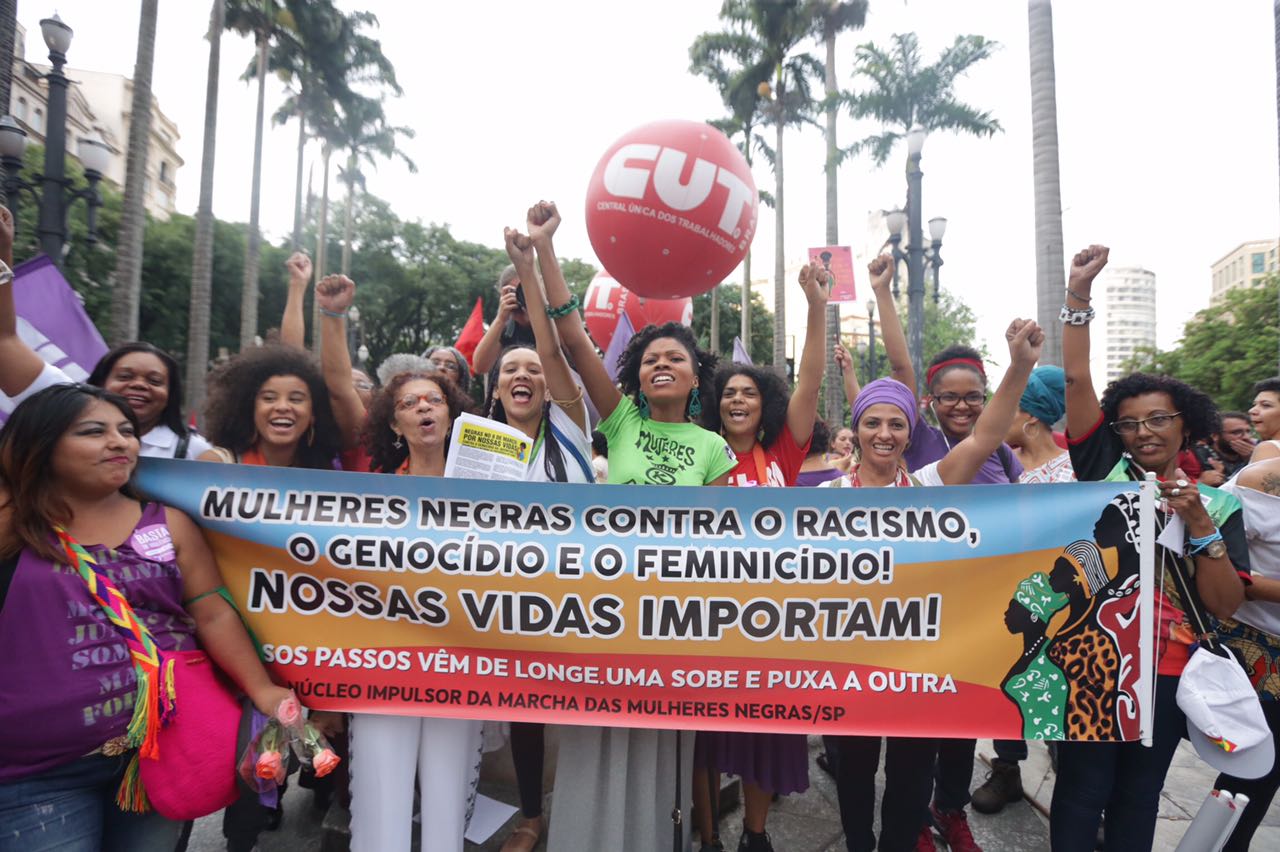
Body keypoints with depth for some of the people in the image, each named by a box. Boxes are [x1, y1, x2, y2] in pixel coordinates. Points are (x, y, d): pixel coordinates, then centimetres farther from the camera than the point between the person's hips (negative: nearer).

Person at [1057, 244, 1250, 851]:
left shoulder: (1217, 503, 5)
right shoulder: (1105, 470, 0)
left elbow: (1226, 605, -3)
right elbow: (1075, 378, -7)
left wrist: (1199, 525, -15)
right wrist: (1079, 291, -11)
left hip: (1168, 671, 2)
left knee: (1139, 796, 17)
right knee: (1080, 792, 7)